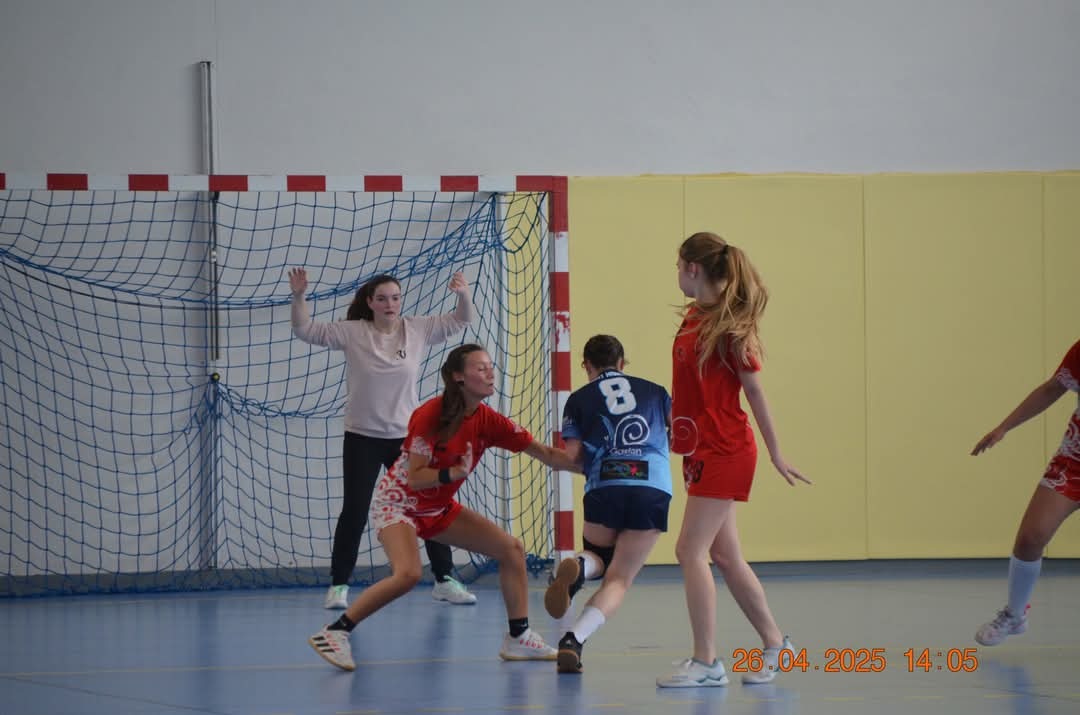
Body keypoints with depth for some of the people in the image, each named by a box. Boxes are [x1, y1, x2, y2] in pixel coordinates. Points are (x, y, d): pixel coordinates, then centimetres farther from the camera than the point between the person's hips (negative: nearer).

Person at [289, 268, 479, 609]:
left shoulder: (417, 330, -1)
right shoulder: (352, 333, -7)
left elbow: (460, 321, 2)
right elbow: (306, 330, -8)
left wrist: (463, 294, -20)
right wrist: (298, 296, -25)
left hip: (407, 437, 2)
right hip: (362, 438, -2)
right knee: (354, 512, -1)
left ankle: (444, 580, 17)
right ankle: (338, 585, 8)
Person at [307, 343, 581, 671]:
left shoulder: (488, 422, -8)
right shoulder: (430, 415, -24)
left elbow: (547, 454, -6)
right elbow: (415, 478, -26)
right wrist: (456, 472, -40)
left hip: (440, 508, 7)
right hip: (398, 500, -7)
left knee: (511, 549, 0)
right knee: (408, 574, -32)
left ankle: (518, 638, 10)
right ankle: (334, 633, -22)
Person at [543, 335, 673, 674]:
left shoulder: (580, 399, 13)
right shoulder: (654, 391, 19)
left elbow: (570, 455, 5)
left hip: (604, 489, 0)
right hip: (654, 489, 0)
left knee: (599, 556, 27)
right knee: (619, 579, 2)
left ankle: (578, 567, -12)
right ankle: (574, 639, -22)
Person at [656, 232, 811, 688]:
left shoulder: (727, 326, -15)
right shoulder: (694, 316, 8)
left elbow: (755, 391, -11)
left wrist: (776, 455, -7)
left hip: (723, 453, -9)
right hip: (701, 450, 9)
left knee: (691, 551, -12)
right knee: (725, 556, 13)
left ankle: (706, 663, -10)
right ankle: (773, 641, 25)